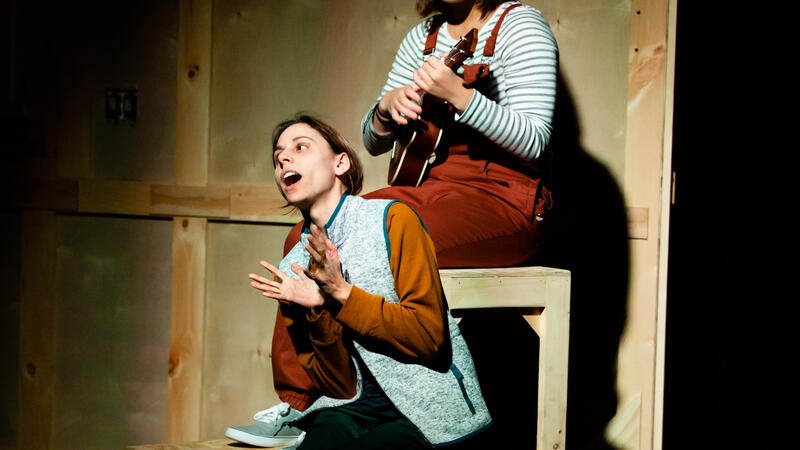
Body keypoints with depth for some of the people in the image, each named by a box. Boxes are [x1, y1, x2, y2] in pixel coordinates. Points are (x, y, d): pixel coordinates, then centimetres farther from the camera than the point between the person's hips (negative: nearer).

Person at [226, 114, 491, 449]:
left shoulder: (393, 219, -5)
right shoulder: (292, 268, 8)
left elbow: (431, 336, -11)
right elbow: (340, 387, 5)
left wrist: (341, 294, -15)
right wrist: (318, 309, -11)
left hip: (432, 407, -3)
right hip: (357, 407, 4)